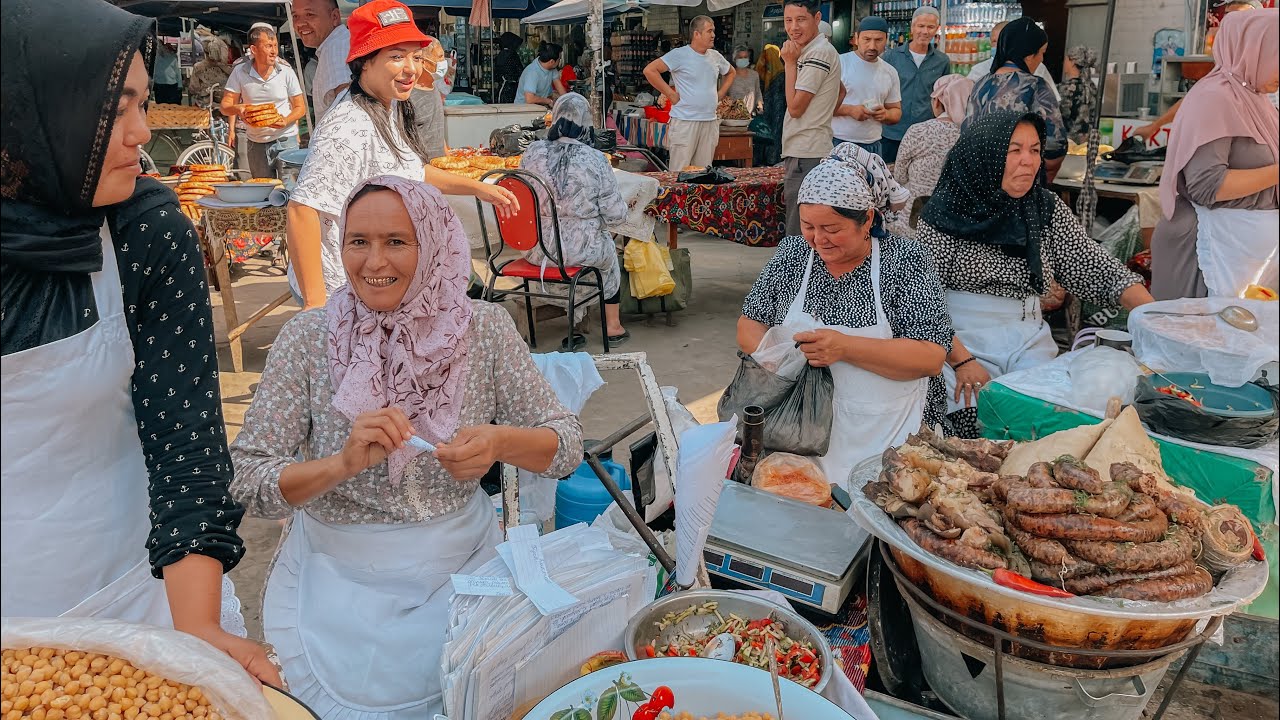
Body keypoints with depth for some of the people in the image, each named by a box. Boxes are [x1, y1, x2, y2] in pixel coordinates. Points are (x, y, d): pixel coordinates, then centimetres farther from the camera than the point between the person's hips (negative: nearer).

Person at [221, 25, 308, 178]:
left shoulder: (286, 72, -5)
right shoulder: (240, 72, -2)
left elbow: (300, 108, 0)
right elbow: (225, 106, 0)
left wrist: (286, 121, -20)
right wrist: (237, 109, -24)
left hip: (285, 139, -2)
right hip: (256, 143, 2)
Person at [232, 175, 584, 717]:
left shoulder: (483, 328, -7)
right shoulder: (308, 337, -9)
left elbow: (566, 444, -6)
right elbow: (249, 483, -10)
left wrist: (501, 442, -27)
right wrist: (344, 463, -29)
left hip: (461, 568, 1)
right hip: (336, 576, 0)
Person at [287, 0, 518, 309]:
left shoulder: (390, 107, 4)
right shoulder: (351, 128, -27)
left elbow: (409, 170, 21)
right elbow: (302, 209, -31)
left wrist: (477, 188, 15)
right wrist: (315, 302, -32)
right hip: (345, 296, -9)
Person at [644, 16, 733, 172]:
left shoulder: (716, 56, 13)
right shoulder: (679, 54, -7)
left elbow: (730, 72, 33)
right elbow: (649, 70, -13)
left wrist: (720, 93, 16)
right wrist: (670, 94, -12)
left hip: (710, 122, 6)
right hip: (684, 122, -6)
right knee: (679, 173, -7)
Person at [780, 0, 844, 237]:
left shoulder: (818, 53, -13)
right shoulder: (811, 51, 17)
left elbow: (795, 107, -14)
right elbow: (841, 92, 30)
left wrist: (790, 63, -8)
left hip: (806, 155, -10)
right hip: (801, 152, 10)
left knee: (799, 234, -9)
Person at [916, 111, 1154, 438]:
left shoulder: (1047, 209, 9)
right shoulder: (946, 212, -4)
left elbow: (1096, 269, 4)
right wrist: (961, 360, -18)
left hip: (1030, 340, 4)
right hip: (959, 342, -4)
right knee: (977, 424, -25)